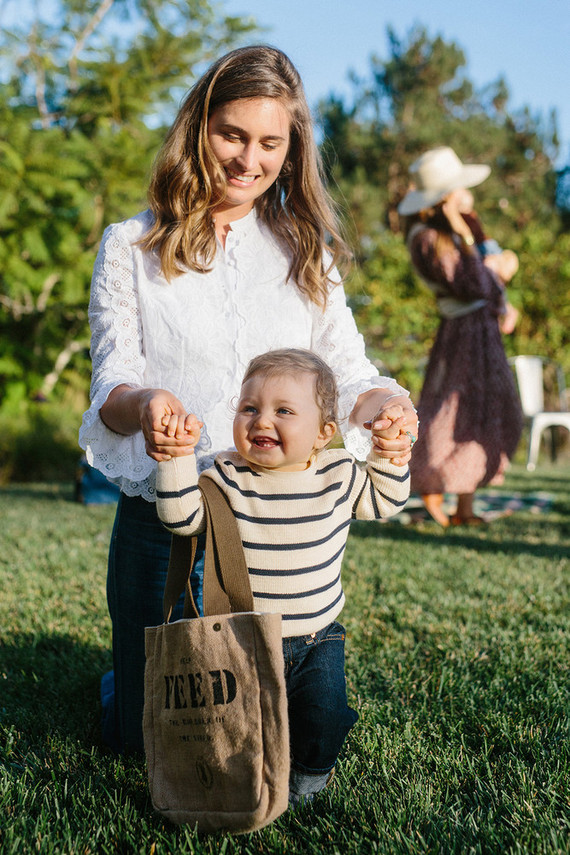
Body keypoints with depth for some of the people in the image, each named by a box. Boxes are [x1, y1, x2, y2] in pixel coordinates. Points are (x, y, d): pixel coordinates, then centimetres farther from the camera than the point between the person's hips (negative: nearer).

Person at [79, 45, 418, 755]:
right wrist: (142, 402, -31)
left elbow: (346, 369, 5)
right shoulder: (131, 247, 2)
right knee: (147, 736, 9)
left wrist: (382, 403, -20)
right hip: (164, 525, -2)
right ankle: (120, 682, 43)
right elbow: (111, 385, -6)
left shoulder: (306, 251, 10)